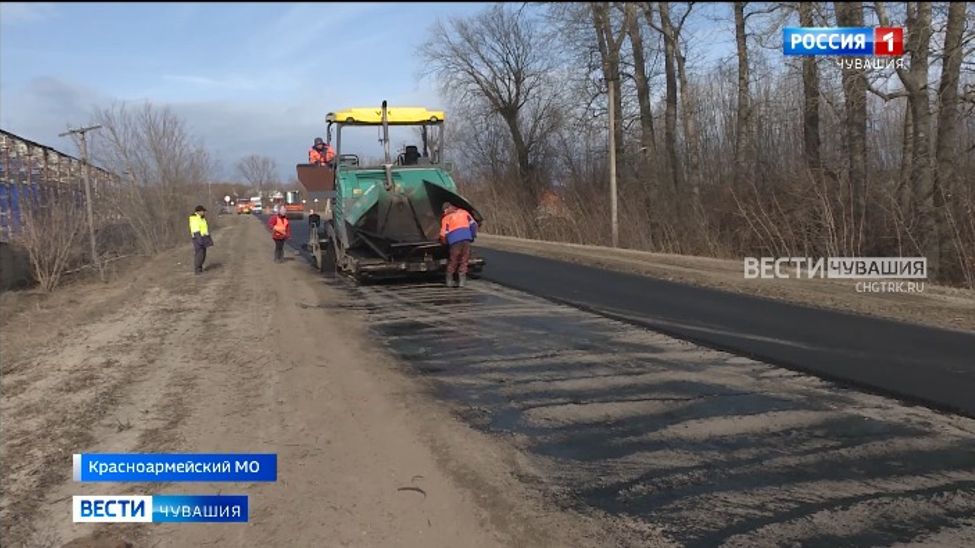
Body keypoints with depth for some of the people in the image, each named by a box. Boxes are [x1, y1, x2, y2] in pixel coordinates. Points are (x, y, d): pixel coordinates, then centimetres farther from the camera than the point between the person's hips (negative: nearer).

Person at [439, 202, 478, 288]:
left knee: (452, 262, 10)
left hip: (455, 241, -2)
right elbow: (473, 224, 15)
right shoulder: (464, 212, 20)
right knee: (464, 261, 9)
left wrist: (445, 242, 24)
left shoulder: (446, 218, 11)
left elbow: (443, 235, 6)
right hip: (466, 239, 2)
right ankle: (461, 282, 6)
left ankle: (449, 282, 14)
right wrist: (473, 236, 26)